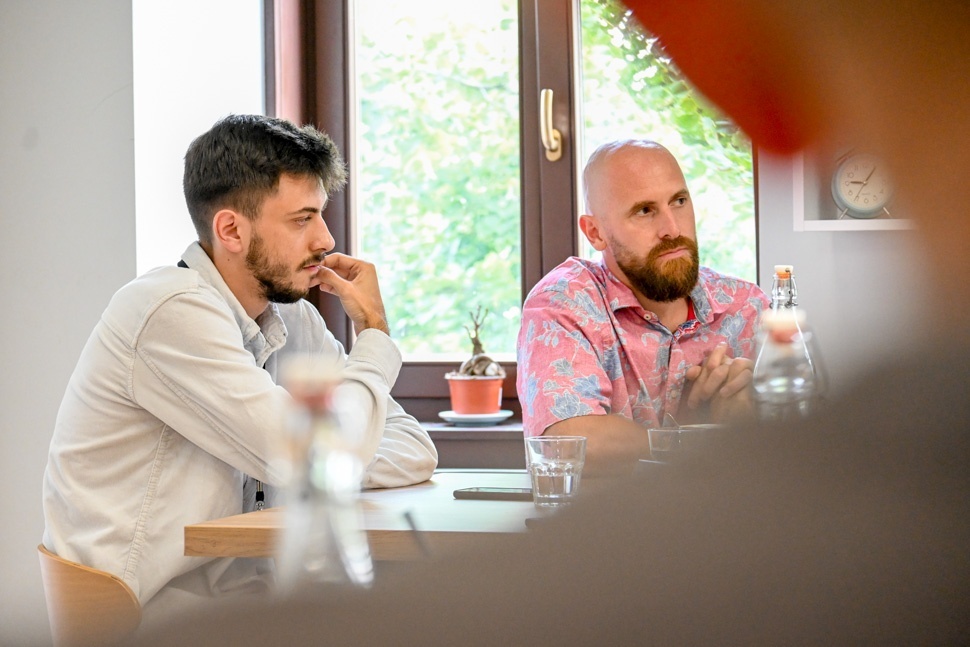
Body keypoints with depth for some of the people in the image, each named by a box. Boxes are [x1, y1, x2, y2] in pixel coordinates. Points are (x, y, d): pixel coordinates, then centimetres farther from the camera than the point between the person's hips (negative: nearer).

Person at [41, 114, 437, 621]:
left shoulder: (290, 318, 8)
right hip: (150, 617, -8)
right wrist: (373, 333, -7)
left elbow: (414, 451, 7)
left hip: (229, 591, 8)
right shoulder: (175, 313, -17)